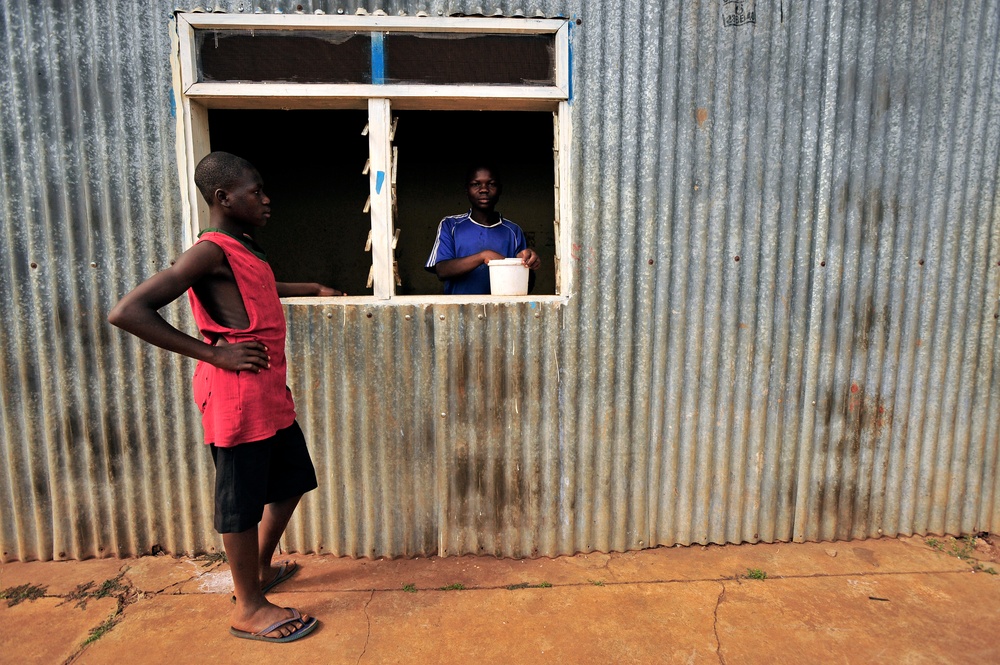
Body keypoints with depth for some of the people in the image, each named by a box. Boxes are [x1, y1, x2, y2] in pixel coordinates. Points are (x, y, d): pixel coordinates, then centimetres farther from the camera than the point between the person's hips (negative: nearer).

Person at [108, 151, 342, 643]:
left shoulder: (245, 249, 13)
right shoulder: (210, 252, -15)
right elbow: (126, 312, -22)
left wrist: (314, 289, 41)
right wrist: (212, 352, -20)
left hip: (269, 392, 10)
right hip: (236, 396, -10)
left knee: (291, 481, 20)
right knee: (242, 500, 5)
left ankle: (259, 569, 41)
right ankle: (249, 608, 23)